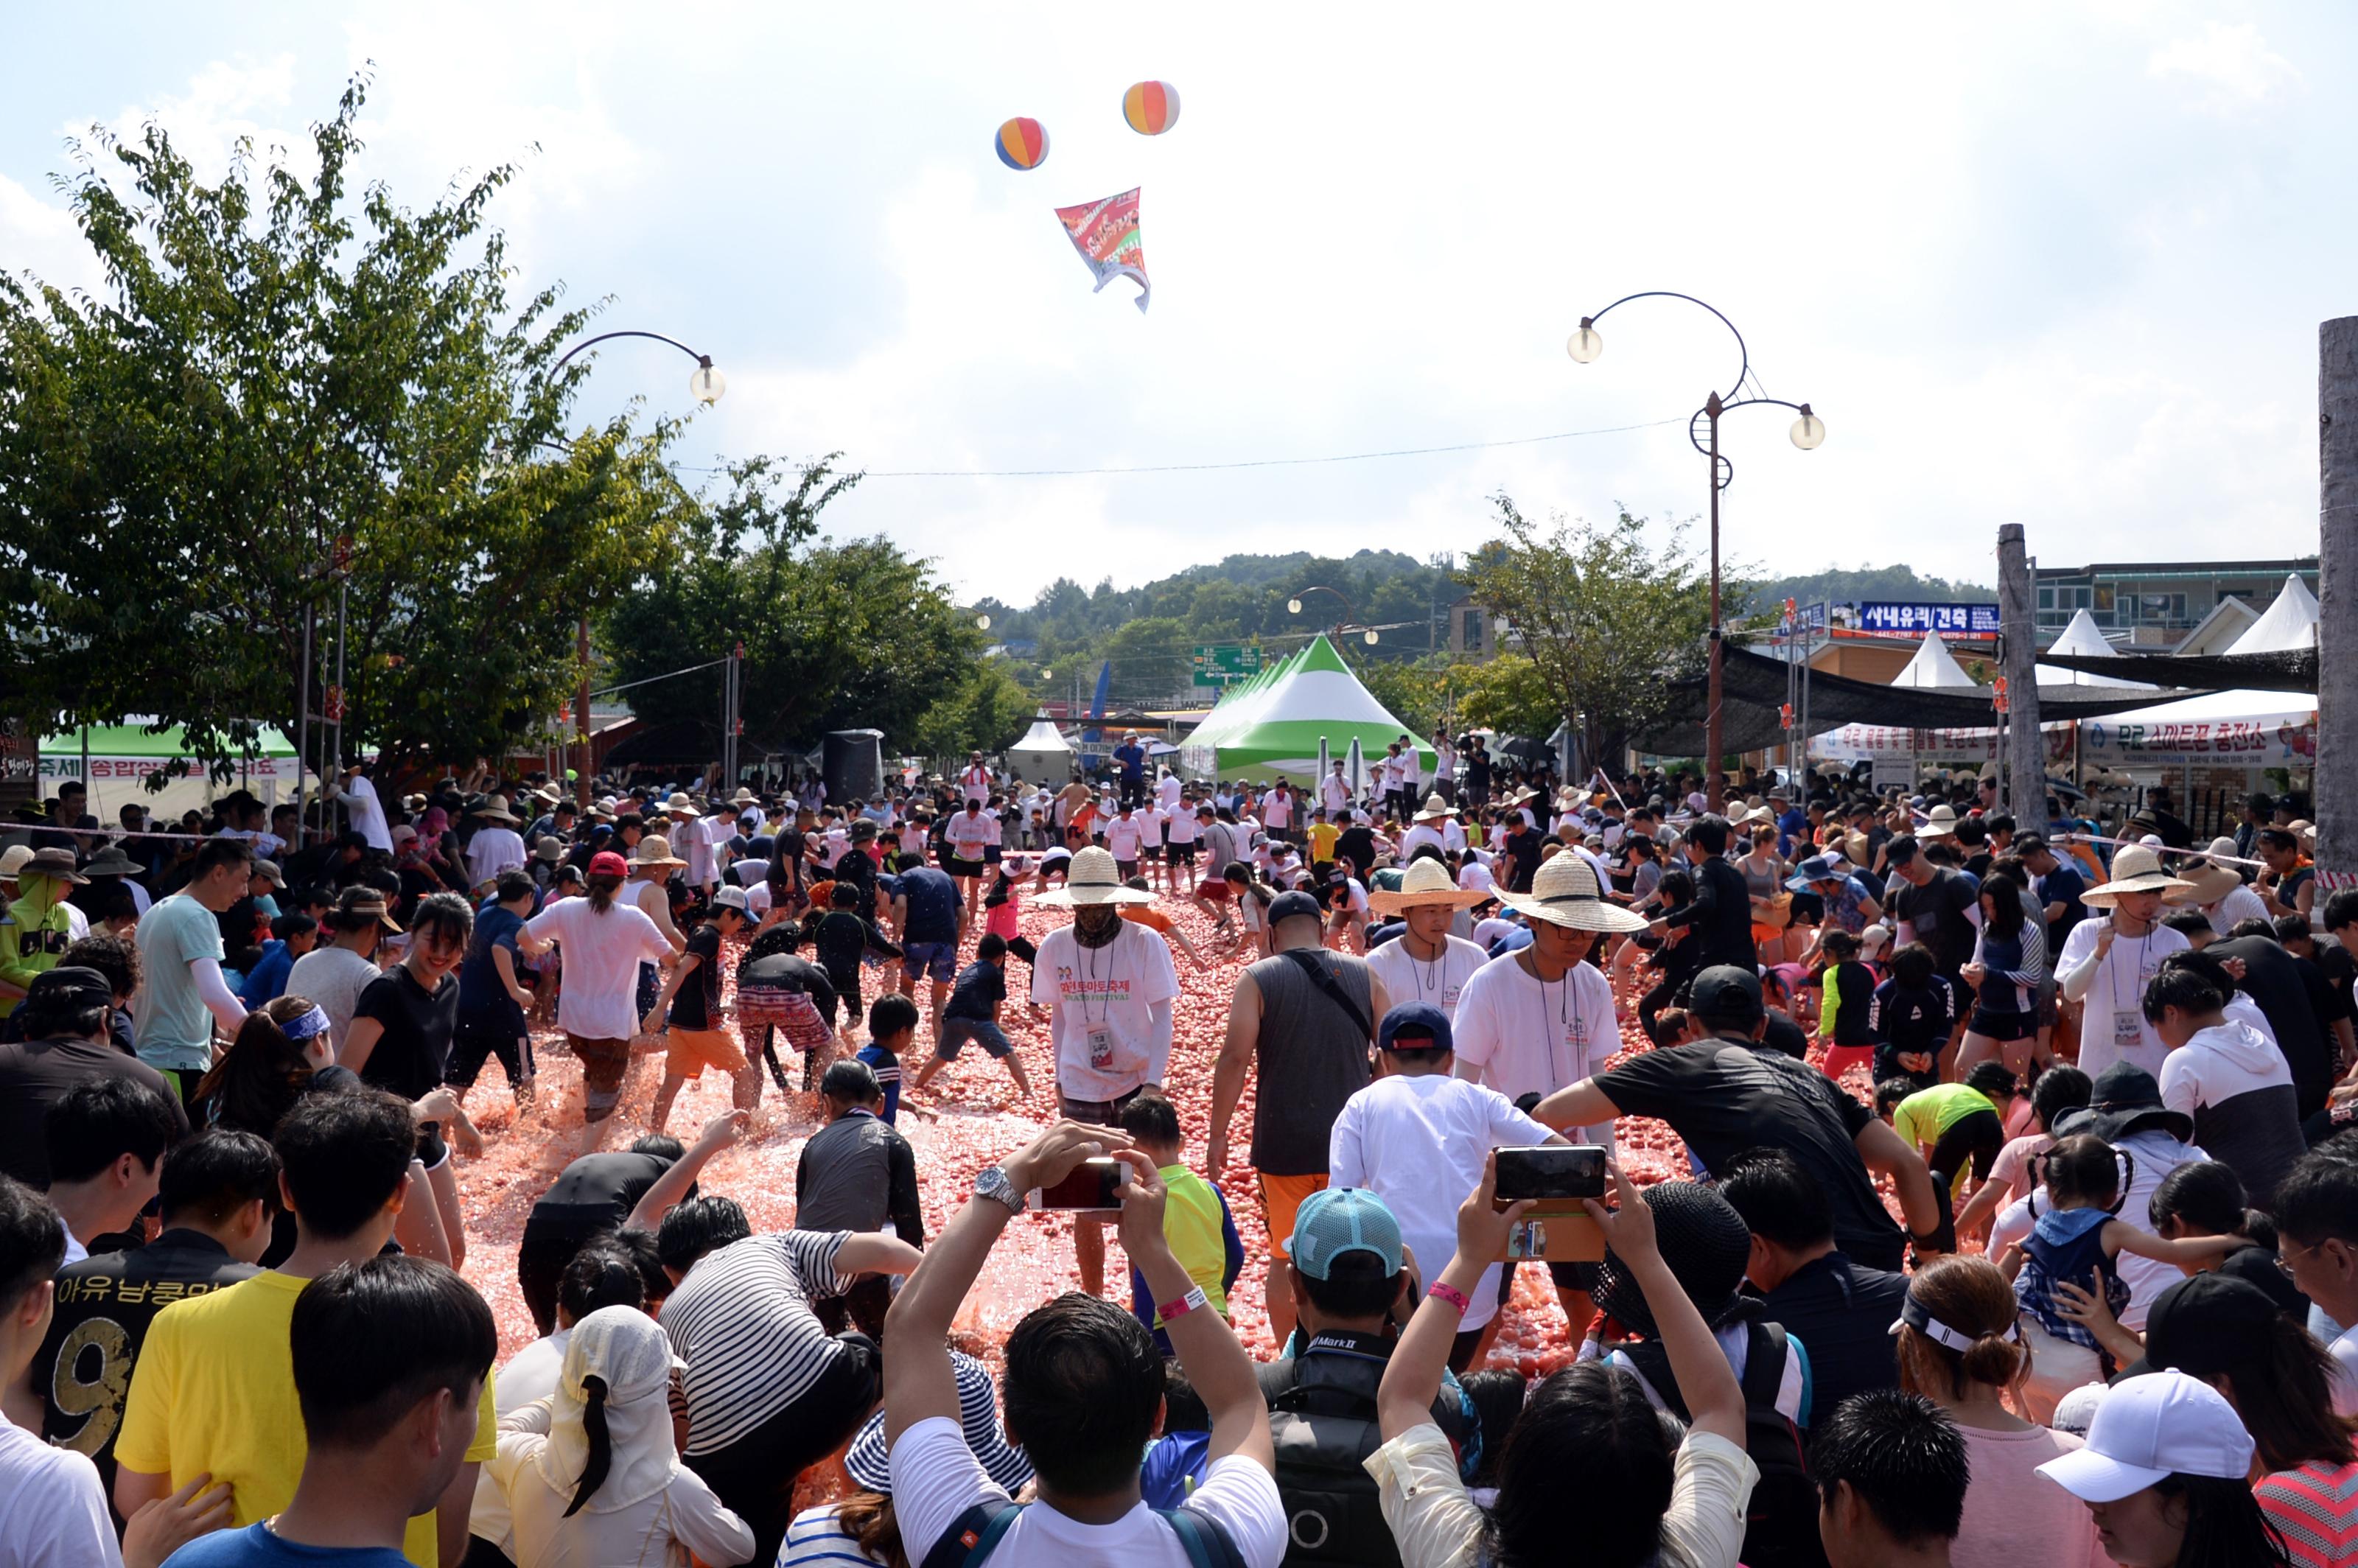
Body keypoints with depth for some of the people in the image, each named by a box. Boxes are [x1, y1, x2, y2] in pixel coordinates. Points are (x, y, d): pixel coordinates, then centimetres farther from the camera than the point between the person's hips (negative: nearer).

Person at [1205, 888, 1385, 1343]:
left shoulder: (1258, 979, -5)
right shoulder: (1363, 975, 2)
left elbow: (1235, 1057, -12)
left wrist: (1217, 1134, -5)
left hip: (1284, 1144, -2)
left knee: (1285, 1259, 11)